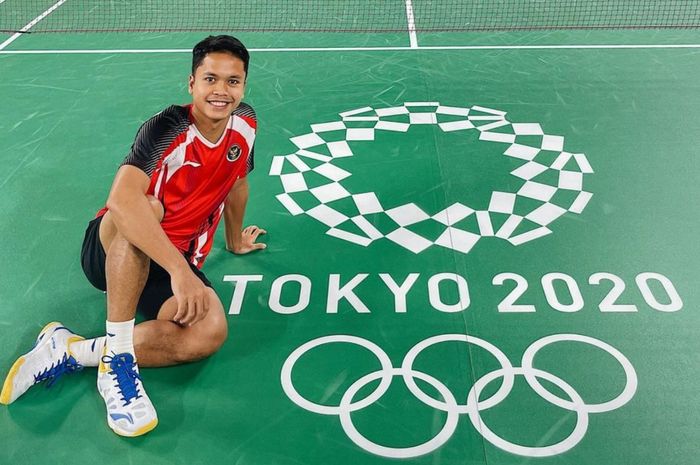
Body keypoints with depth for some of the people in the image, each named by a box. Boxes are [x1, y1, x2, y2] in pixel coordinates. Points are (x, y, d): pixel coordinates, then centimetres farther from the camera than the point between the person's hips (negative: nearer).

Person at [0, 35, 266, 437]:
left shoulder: (245, 122, -3)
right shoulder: (168, 128, -22)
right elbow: (123, 198, -40)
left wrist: (235, 241, 29)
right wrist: (180, 271, -46)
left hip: (175, 264, 5)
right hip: (111, 250, -4)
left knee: (211, 332, -28)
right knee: (147, 206, -41)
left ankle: (69, 351, -18)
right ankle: (116, 355, -32)